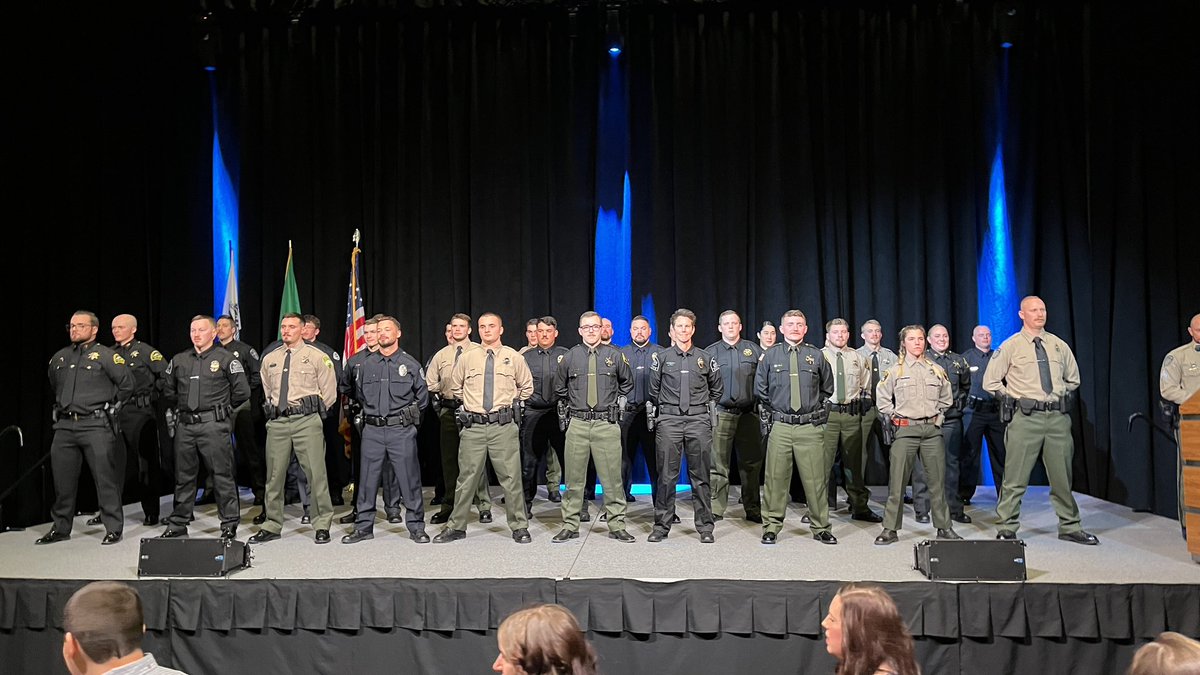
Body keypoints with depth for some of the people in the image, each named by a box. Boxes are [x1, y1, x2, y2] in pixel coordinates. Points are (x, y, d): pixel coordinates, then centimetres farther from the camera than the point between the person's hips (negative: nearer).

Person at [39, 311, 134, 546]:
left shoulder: (105, 355, -4)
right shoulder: (59, 358, 15)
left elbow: (127, 384, -5)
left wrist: (111, 407, 1)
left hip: (96, 425, -6)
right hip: (65, 426, 6)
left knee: (104, 477, -5)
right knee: (62, 479, 11)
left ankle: (113, 528, 2)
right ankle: (61, 528, 23)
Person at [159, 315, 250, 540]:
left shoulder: (226, 359, -2)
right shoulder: (179, 360, 13)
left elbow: (242, 391, -2)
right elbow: (167, 388, 25)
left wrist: (223, 408, 6)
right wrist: (181, 408, 18)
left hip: (214, 425, -5)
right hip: (185, 426, 5)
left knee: (222, 475, -2)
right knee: (184, 475, 12)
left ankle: (230, 523, 6)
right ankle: (178, 523, 22)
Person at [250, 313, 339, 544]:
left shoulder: (317, 356, 2)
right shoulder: (269, 359, 15)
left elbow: (329, 391, 3)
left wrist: (314, 412, 2)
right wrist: (274, 410, 15)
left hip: (306, 421, -4)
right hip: (277, 422, 4)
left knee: (316, 473, -5)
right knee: (274, 475, 9)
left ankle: (322, 525, 4)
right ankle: (272, 526, 21)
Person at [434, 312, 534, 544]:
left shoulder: (514, 357, 5)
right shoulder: (467, 358, 7)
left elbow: (527, 387, 17)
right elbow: (454, 386, 22)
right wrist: (469, 404, 15)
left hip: (504, 427, -1)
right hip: (473, 427, 1)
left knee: (511, 478, 2)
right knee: (467, 478, 7)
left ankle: (519, 527, 13)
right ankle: (456, 526, 18)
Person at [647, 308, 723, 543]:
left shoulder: (705, 358, 10)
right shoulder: (661, 358, 7)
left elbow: (717, 389, 22)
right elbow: (653, 390, 15)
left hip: (698, 421, 1)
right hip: (668, 421, -1)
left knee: (700, 476, 4)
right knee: (666, 475, 0)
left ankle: (705, 527, 11)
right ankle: (661, 526, 8)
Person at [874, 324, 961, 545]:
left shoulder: (937, 370, 11)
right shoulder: (895, 371, 4)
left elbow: (946, 398, 23)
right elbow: (882, 399, 10)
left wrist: (938, 416, 14)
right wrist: (894, 417, 4)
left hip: (933, 429, 3)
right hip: (906, 429, -2)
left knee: (938, 480, 6)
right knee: (897, 481, -4)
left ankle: (944, 527, 17)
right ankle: (890, 529, 2)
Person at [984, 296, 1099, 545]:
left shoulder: (1059, 345, 11)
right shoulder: (1011, 346, -1)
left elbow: (1073, 378, 24)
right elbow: (990, 381, 2)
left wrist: (1062, 399, 13)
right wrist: (1013, 400, 0)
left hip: (1058, 418, 4)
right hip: (1026, 419, -4)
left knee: (1062, 477, 12)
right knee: (1015, 478, -2)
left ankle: (1070, 528, 24)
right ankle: (1007, 530, 5)